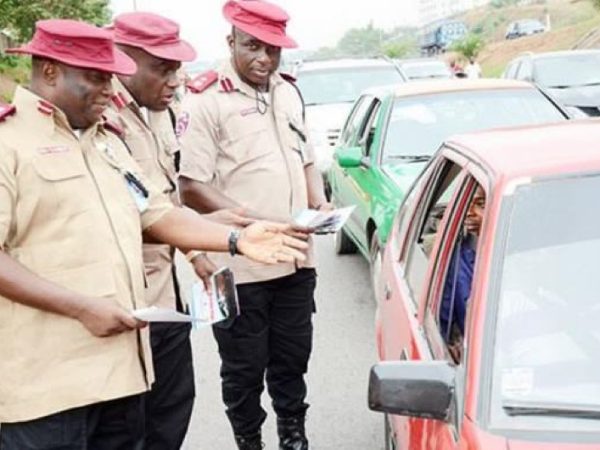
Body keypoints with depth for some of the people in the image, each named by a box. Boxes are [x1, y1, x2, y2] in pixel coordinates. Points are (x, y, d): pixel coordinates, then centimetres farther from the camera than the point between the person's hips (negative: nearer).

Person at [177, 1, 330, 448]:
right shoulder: (206, 101, -11)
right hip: (239, 266, -6)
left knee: (292, 359, 18)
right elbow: (191, 188, -15)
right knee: (244, 369, 8)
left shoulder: (289, 92, 11)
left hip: (295, 259, 6)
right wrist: (254, 224, -22)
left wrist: (319, 202, 2)